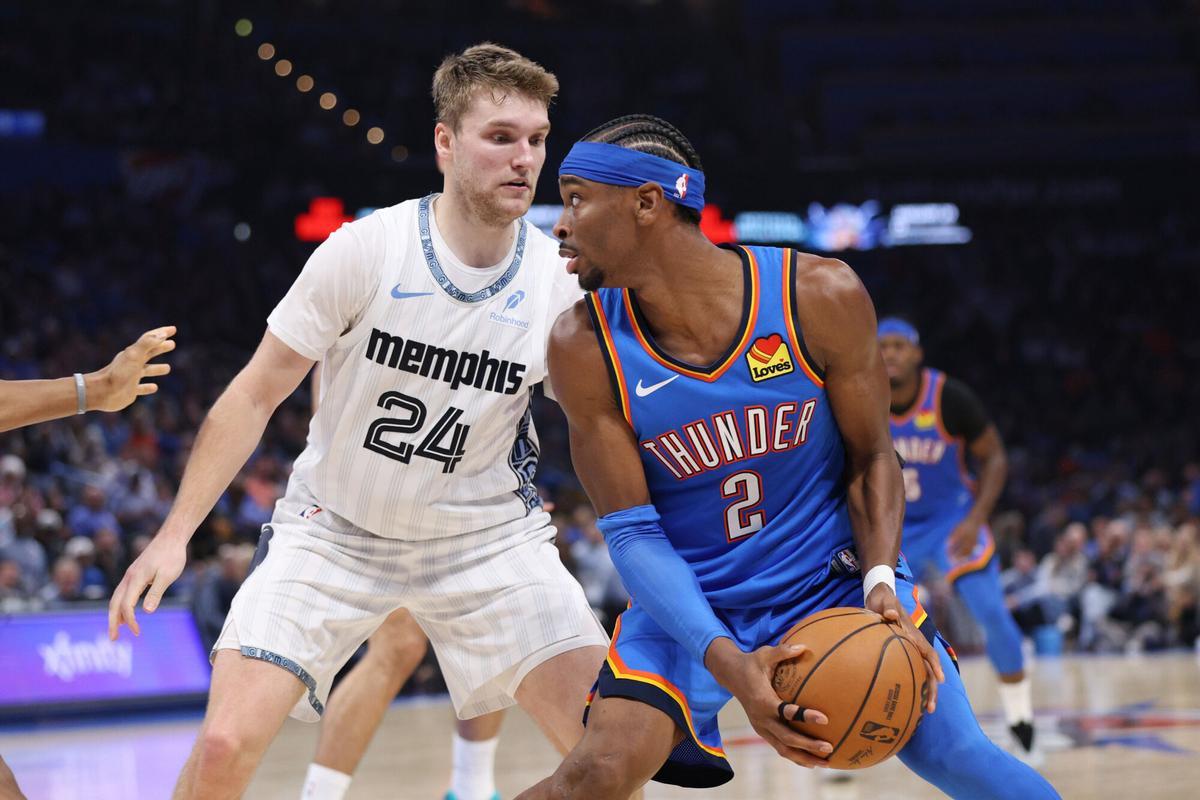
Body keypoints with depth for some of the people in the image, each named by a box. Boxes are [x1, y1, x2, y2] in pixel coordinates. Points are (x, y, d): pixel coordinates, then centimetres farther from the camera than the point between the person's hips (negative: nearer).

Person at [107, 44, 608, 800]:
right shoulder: (367, 250, -18)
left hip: (488, 536, 2)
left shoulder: (561, 283, -11)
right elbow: (256, 395, -10)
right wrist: (175, 534, -14)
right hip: (335, 530, -2)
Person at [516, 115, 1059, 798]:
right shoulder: (586, 347, -16)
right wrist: (725, 662, -29)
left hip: (834, 576, 1)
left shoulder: (821, 298, -16)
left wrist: (881, 581, -22)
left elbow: (870, 458, -4)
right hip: (691, 599, 0)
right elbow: (631, 530, -14)